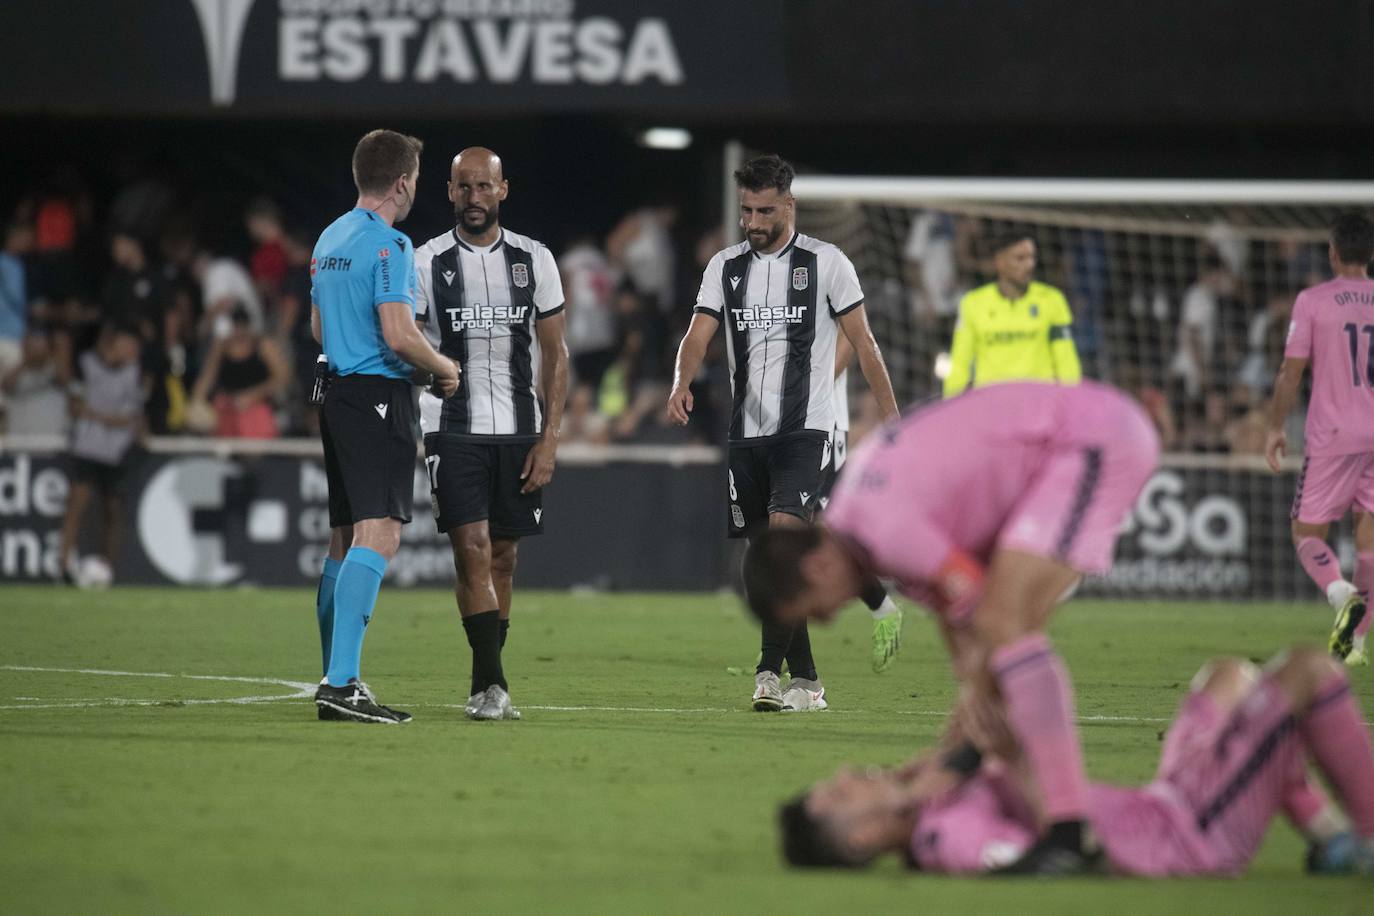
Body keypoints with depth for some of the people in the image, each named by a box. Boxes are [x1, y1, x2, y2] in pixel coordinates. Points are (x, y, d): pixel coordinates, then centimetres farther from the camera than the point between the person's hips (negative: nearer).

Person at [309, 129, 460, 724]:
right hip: (379, 398, -10)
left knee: (344, 541, 13)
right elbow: (399, 336, -19)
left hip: (338, 394, 10)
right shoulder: (388, 244, -13)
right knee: (377, 536, -14)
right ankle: (342, 683, -23)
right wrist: (445, 368, -3)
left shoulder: (330, 239, 15)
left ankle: (336, 679, 17)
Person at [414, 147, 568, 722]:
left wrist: (549, 439, -2)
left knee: (503, 556, 7)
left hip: (519, 431, 2)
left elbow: (554, 355, 7)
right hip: (452, 431, -2)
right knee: (472, 548, -14)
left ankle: (484, 687, 16)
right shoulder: (427, 264, 0)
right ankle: (493, 684, -16)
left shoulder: (533, 260, 5)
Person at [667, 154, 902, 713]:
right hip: (746, 432, 5)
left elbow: (863, 342, 2)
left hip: (805, 426, -5)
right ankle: (806, 683, 13)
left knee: (785, 527, -23)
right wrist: (681, 386, -20)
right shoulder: (725, 267, 10)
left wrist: (892, 418, -2)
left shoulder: (825, 263, 0)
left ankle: (770, 671, -22)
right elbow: (699, 335, 0)